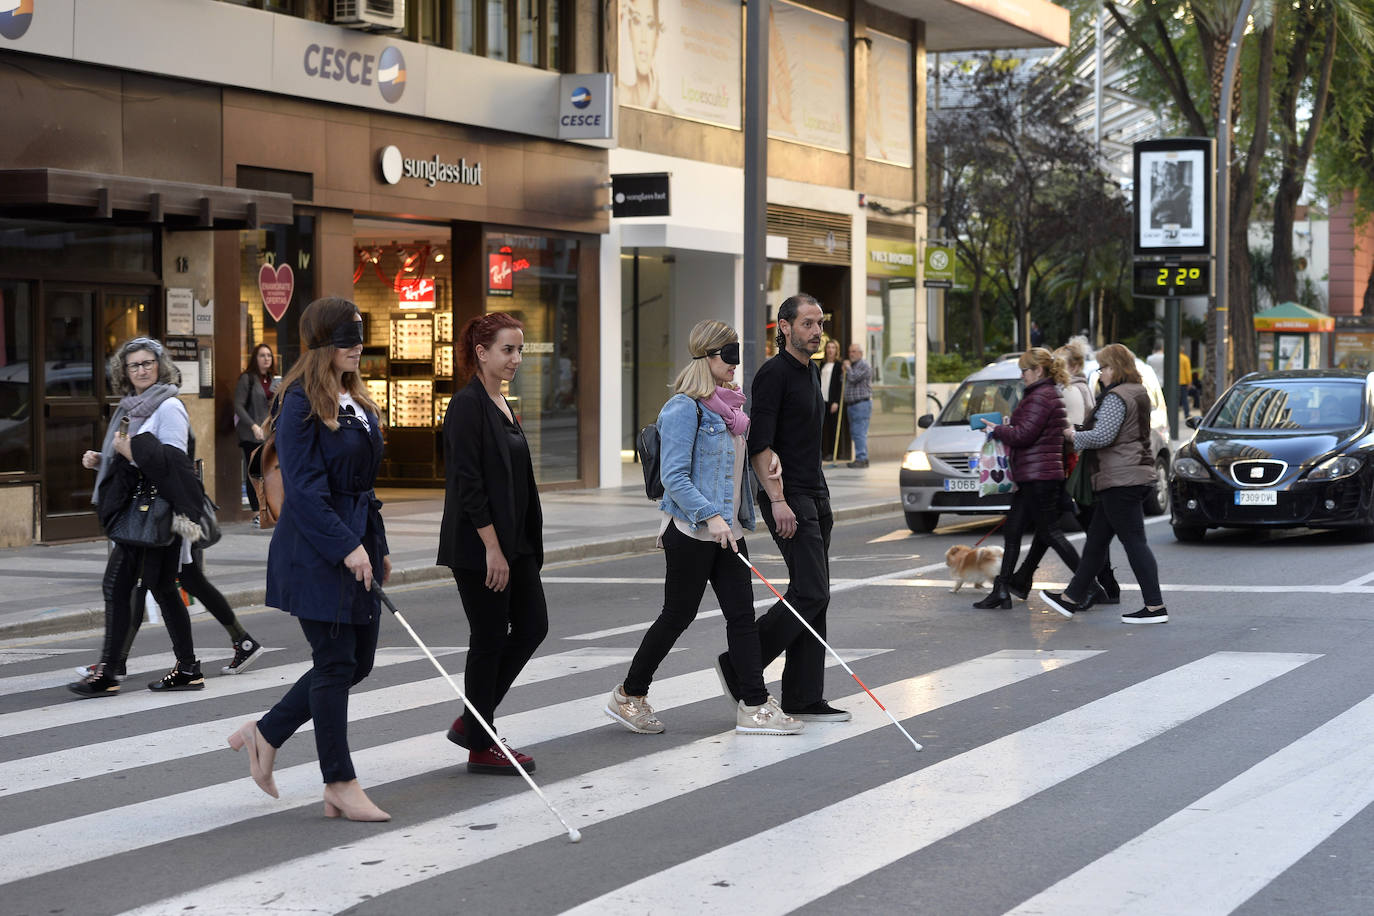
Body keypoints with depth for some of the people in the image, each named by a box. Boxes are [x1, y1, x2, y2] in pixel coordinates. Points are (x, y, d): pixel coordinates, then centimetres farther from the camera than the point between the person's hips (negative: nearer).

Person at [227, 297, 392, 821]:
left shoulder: (356, 400, 14)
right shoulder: (300, 404, -13)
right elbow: (303, 488, -18)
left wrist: (378, 545, 16)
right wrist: (346, 547, -22)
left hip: (357, 545, 9)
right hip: (315, 551, -9)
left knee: (358, 661, 10)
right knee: (336, 663, -2)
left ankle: (265, 734, 25)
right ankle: (340, 784, 9)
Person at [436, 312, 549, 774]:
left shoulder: (502, 404, 13)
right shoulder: (468, 405, -15)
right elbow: (468, 483, -20)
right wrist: (492, 549, -21)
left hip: (513, 541, 9)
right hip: (477, 545, -9)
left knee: (532, 625, 9)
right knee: (489, 639, -1)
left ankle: (471, 722, 20)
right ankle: (481, 746, 11)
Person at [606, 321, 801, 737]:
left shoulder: (729, 404, 11)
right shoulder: (684, 408, -14)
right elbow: (674, 476, -19)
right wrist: (710, 515, -26)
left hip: (728, 529, 8)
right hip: (691, 531, -8)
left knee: (742, 614, 3)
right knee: (678, 615, 2)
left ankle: (754, 706, 5)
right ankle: (629, 696, 17)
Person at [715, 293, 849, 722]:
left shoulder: (811, 372, 17)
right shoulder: (773, 374, -12)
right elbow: (759, 445, -18)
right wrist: (778, 500, -24)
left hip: (814, 495, 9)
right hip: (786, 497, -9)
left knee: (813, 595, 6)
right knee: (811, 591, -15)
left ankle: (803, 699, 7)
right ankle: (739, 665, -3)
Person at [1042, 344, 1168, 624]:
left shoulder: (1116, 397, -16)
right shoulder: (1139, 393, 16)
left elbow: (1103, 436, -25)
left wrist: (1074, 436, -7)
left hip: (1120, 480, -11)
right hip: (1139, 474, 11)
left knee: (1134, 541, -9)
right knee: (1096, 539, 16)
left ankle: (1155, 607, -9)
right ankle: (1072, 598, 24)